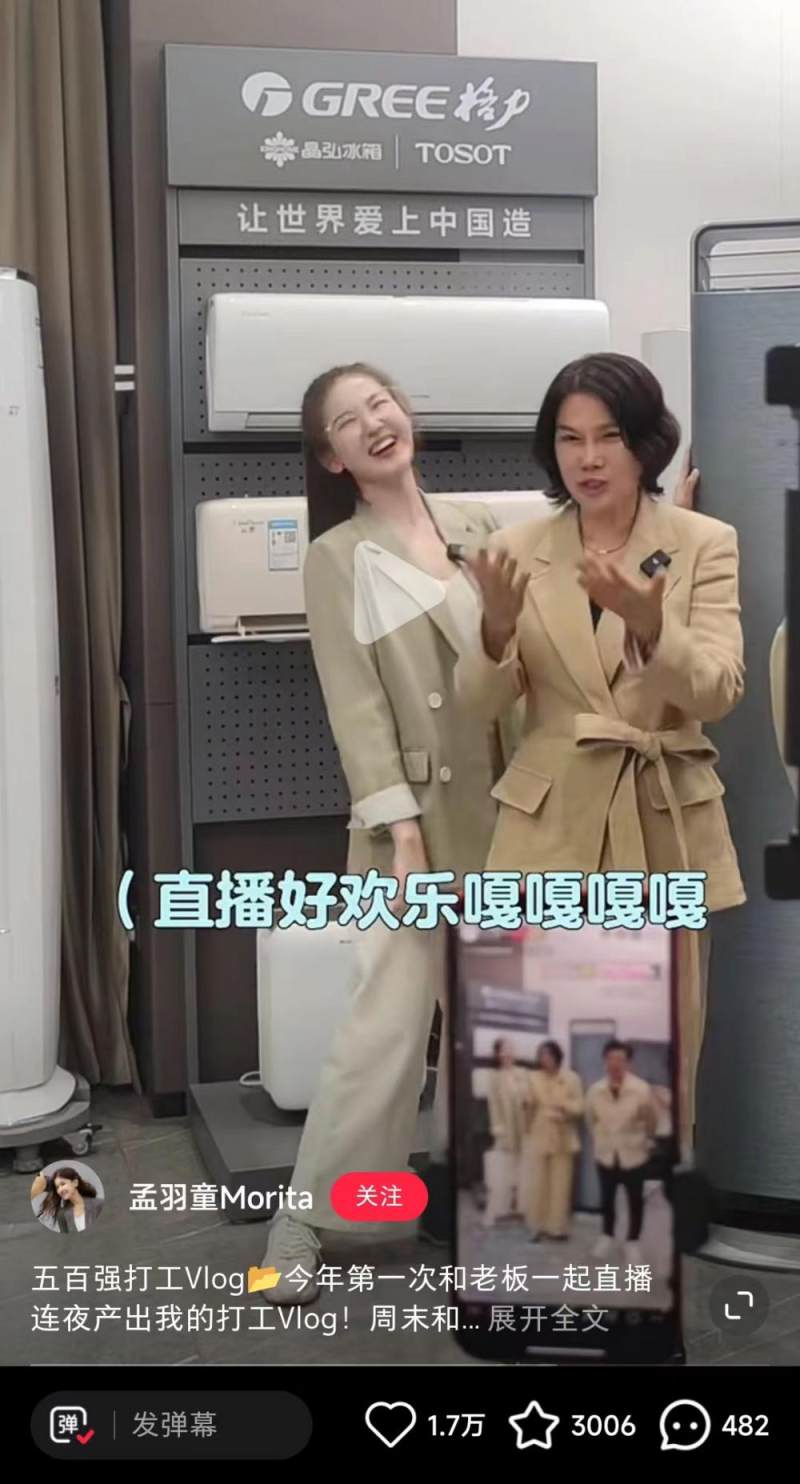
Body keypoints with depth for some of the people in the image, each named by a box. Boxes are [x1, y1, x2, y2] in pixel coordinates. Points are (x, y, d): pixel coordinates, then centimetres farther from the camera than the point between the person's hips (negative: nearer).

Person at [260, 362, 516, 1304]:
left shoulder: (477, 528, 10)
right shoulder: (338, 558, -4)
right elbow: (356, 705, -10)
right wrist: (401, 830, -17)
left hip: (503, 808, 5)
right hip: (420, 814, -5)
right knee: (389, 1025, -7)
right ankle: (299, 1229, 5)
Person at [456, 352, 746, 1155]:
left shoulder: (705, 543, -2)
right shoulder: (519, 548, 2)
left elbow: (717, 693, -13)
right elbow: (479, 701, -5)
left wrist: (648, 624, -32)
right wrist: (498, 627, -26)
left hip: (664, 820, -1)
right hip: (551, 820, 1)